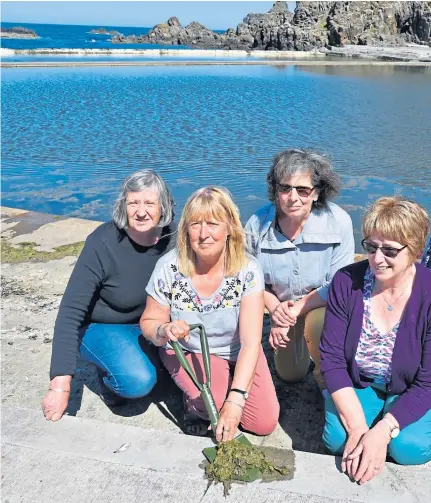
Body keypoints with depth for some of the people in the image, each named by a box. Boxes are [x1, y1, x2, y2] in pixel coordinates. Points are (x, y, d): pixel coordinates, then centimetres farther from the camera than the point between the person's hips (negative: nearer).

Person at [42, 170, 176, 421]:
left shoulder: (172, 238, -16)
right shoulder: (102, 244, -28)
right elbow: (71, 313, -29)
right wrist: (60, 385, -34)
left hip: (152, 322, 5)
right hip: (102, 327, -4)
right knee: (139, 381, -29)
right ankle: (109, 375, 5)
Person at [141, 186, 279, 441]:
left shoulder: (248, 270, -24)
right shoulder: (169, 267, -21)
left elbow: (250, 342, -27)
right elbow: (149, 323, -8)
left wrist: (235, 399, -36)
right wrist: (165, 330, -33)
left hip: (237, 354, 1)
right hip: (187, 352, -1)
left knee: (265, 423, -8)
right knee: (211, 402, -29)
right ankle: (195, 402, 7)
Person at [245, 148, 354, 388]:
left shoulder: (338, 221, -27)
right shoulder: (258, 223, -20)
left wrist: (295, 310, -28)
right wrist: (275, 308, -23)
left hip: (325, 304, -3)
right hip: (283, 306, 3)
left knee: (316, 324, -38)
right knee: (289, 375, 15)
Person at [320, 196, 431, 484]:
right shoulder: (346, 282, -18)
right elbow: (332, 357, -15)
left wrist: (382, 431, -28)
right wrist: (358, 427, -23)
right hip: (356, 384, 1)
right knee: (338, 439, -22)